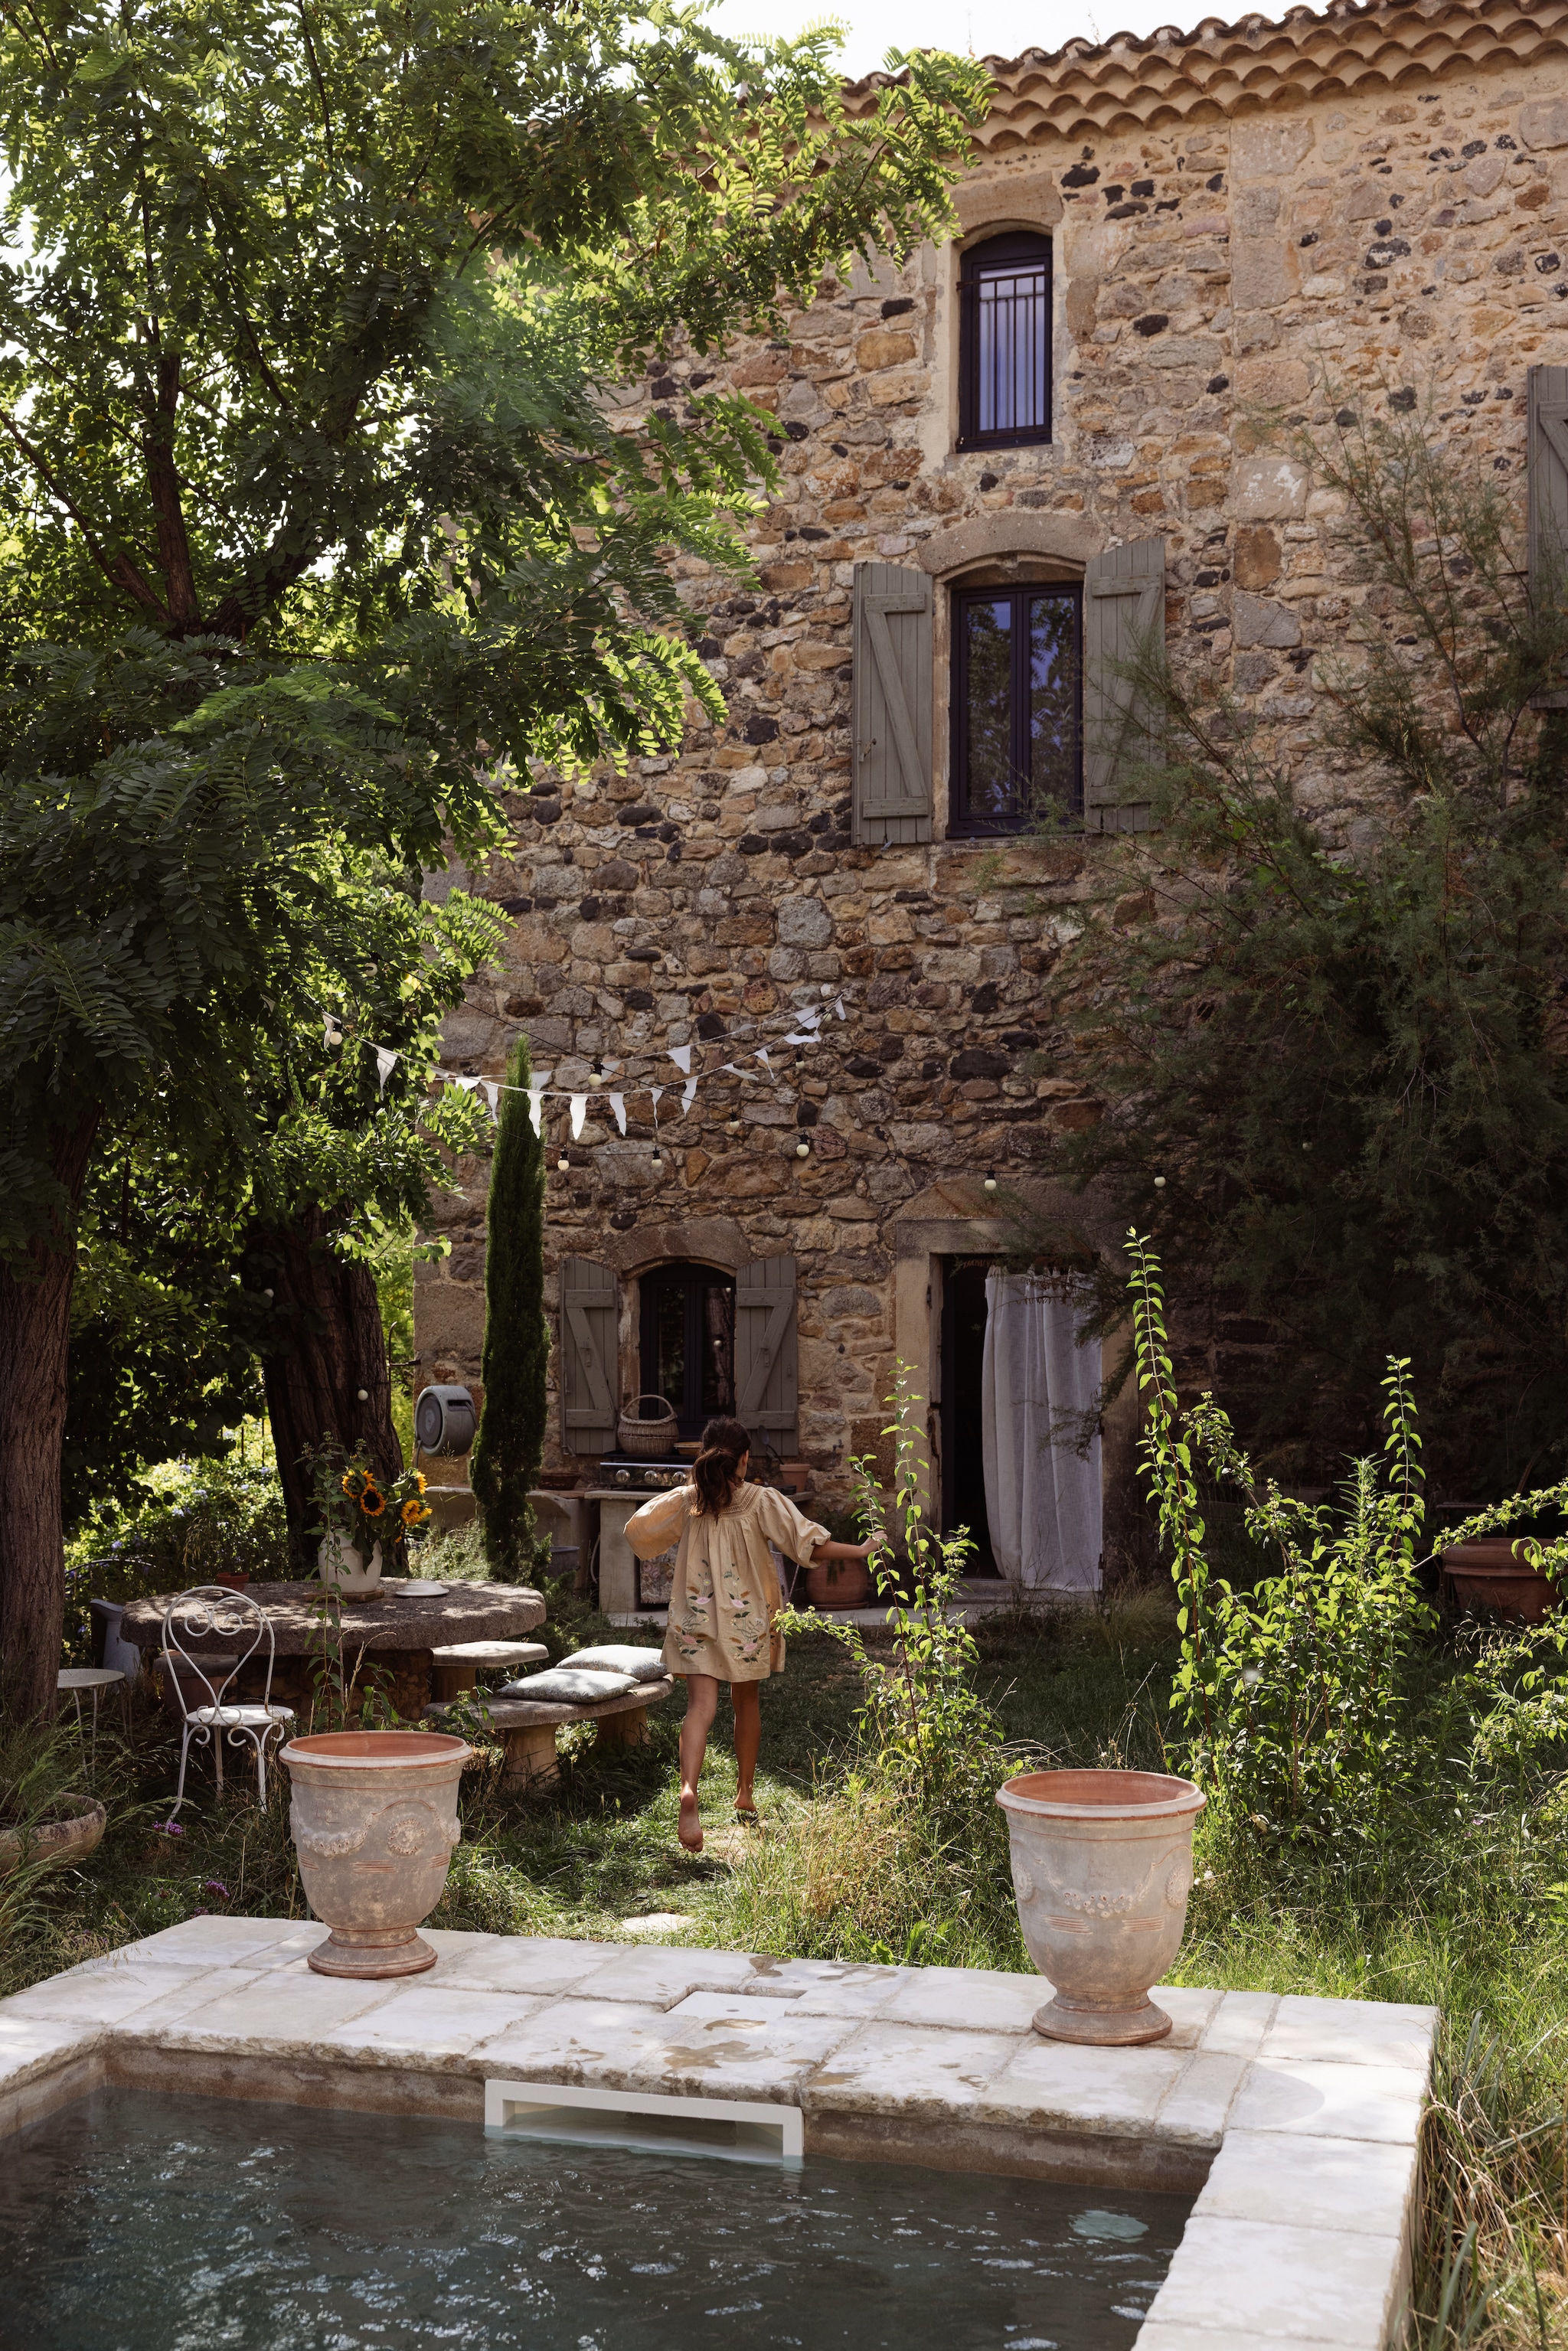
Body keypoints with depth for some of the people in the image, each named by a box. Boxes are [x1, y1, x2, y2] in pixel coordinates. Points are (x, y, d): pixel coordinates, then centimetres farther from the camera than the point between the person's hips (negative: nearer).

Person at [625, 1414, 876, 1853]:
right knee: (747, 1704, 20)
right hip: (747, 1619, 0)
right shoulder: (762, 1501, -9)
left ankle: (688, 1788, -34)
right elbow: (809, 1542, -13)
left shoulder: (685, 1500, -2)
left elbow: (637, 1531, 6)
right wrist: (860, 1551, -2)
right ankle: (745, 1794, 32)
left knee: (700, 1707, -8)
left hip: (695, 1617, 0)